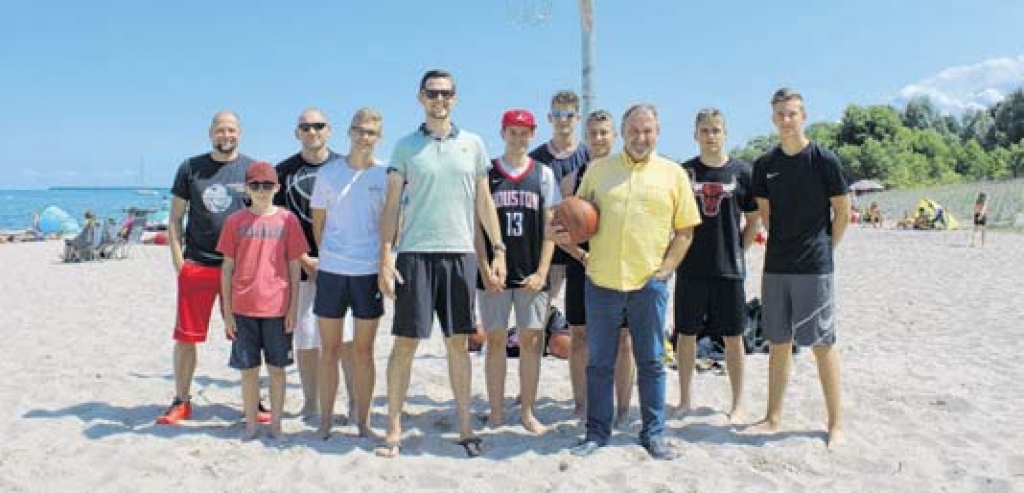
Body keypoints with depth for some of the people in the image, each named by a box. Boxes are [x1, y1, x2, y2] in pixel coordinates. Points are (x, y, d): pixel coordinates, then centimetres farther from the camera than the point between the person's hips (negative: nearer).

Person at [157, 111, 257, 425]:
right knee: (185, 337, 6)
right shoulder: (190, 168, 7)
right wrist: (177, 260, 0)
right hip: (196, 266, 1)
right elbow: (175, 218, 10)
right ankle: (181, 402, 21)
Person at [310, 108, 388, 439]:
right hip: (331, 270, 1)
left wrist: (384, 261, 2)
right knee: (330, 349, 8)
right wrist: (330, 254, 9)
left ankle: (362, 421, 19)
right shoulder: (329, 172, 4)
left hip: (369, 271, -1)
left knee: (363, 350, 7)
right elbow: (318, 222, 10)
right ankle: (325, 421, 20)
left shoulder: (386, 174, 1)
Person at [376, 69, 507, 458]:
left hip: (460, 254, 2)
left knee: (458, 343, 8)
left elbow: (483, 200, 12)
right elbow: (391, 204, 2)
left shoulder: (472, 144, 9)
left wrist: (498, 250, 6)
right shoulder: (406, 145, 4)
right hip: (415, 254, -1)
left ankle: (465, 426, 19)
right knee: (405, 342, 1)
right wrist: (385, 259, -5)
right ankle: (394, 426, 13)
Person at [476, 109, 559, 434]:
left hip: (531, 274, 1)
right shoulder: (487, 173, 5)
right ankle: (496, 412, 15)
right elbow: (477, 226, 3)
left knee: (531, 341, 3)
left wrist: (541, 272, -5)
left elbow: (550, 227, 4)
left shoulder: (543, 174, 7)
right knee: (496, 340, 4)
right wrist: (486, 270, -7)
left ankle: (528, 412, 16)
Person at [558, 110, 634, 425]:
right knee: (579, 338, 7)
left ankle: (623, 408, 15)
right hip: (580, 267, 1)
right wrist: (581, 255, -11)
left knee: (622, 340, 4)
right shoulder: (572, 179, 7)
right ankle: (580, 406, 20)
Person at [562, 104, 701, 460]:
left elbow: (684, 229, 5)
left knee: (651, 363, 10)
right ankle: (597, 431, 22)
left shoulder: (673, 174, 4)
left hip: (649, 283, -1)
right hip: (602, 280, 1)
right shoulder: (597, 169, 8)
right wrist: (569, 234, -7)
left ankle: (654, 433, 23)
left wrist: (667, 267, -5)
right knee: (598, 362, 8)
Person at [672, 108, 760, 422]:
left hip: (729, 268, -1)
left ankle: (738, 402, 21)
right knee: (686, 335, 8)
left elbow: (754, 220, 7)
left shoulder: (741, 171, 0)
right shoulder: (683, 171, 3)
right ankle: (685, 398, 23)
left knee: (733, 338, 7)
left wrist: (738, 250, 0)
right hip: (691, 267, 1)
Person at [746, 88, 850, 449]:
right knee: (778, 343, 11)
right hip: (776, 266, 4)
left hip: (814, 267, -4)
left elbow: (843, 211, 0)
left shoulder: (824, 159, -6)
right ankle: (774, 418, 22)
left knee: (823, 344, 1)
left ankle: (835, 423, 14)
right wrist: (782, 244, 12)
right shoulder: (765, 164, 6)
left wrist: (825, 248, 3)